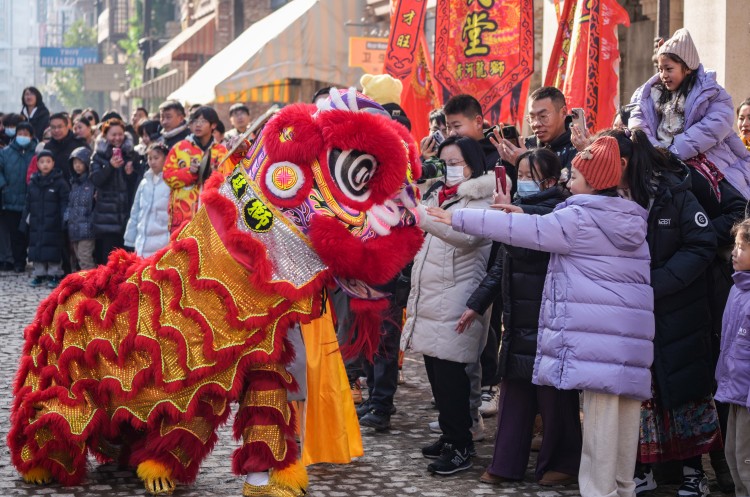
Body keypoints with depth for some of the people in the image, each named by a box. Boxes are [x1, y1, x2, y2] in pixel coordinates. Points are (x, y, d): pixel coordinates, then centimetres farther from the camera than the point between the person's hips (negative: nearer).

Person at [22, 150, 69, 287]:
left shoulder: (60, 182, -5)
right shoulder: (33, 183, 9)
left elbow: (65, 203, -8)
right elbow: (28, 204, 14)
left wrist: (64, 221, -15)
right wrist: (25, 221, 10)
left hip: (53, 224, -5)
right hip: (36, 224, 5)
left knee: (53, 250, -2)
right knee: (36, 249, 8)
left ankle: (54, 275, 8)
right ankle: (39, 274, 19)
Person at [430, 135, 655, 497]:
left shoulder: (580, 218, -6)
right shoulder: (630, 219, 17)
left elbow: (524, 230, -4)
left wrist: (459, 219, 3)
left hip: (598, 328, -8)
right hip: (633, 327, 8)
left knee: (600, 408, -7)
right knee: (626, 408, 9)